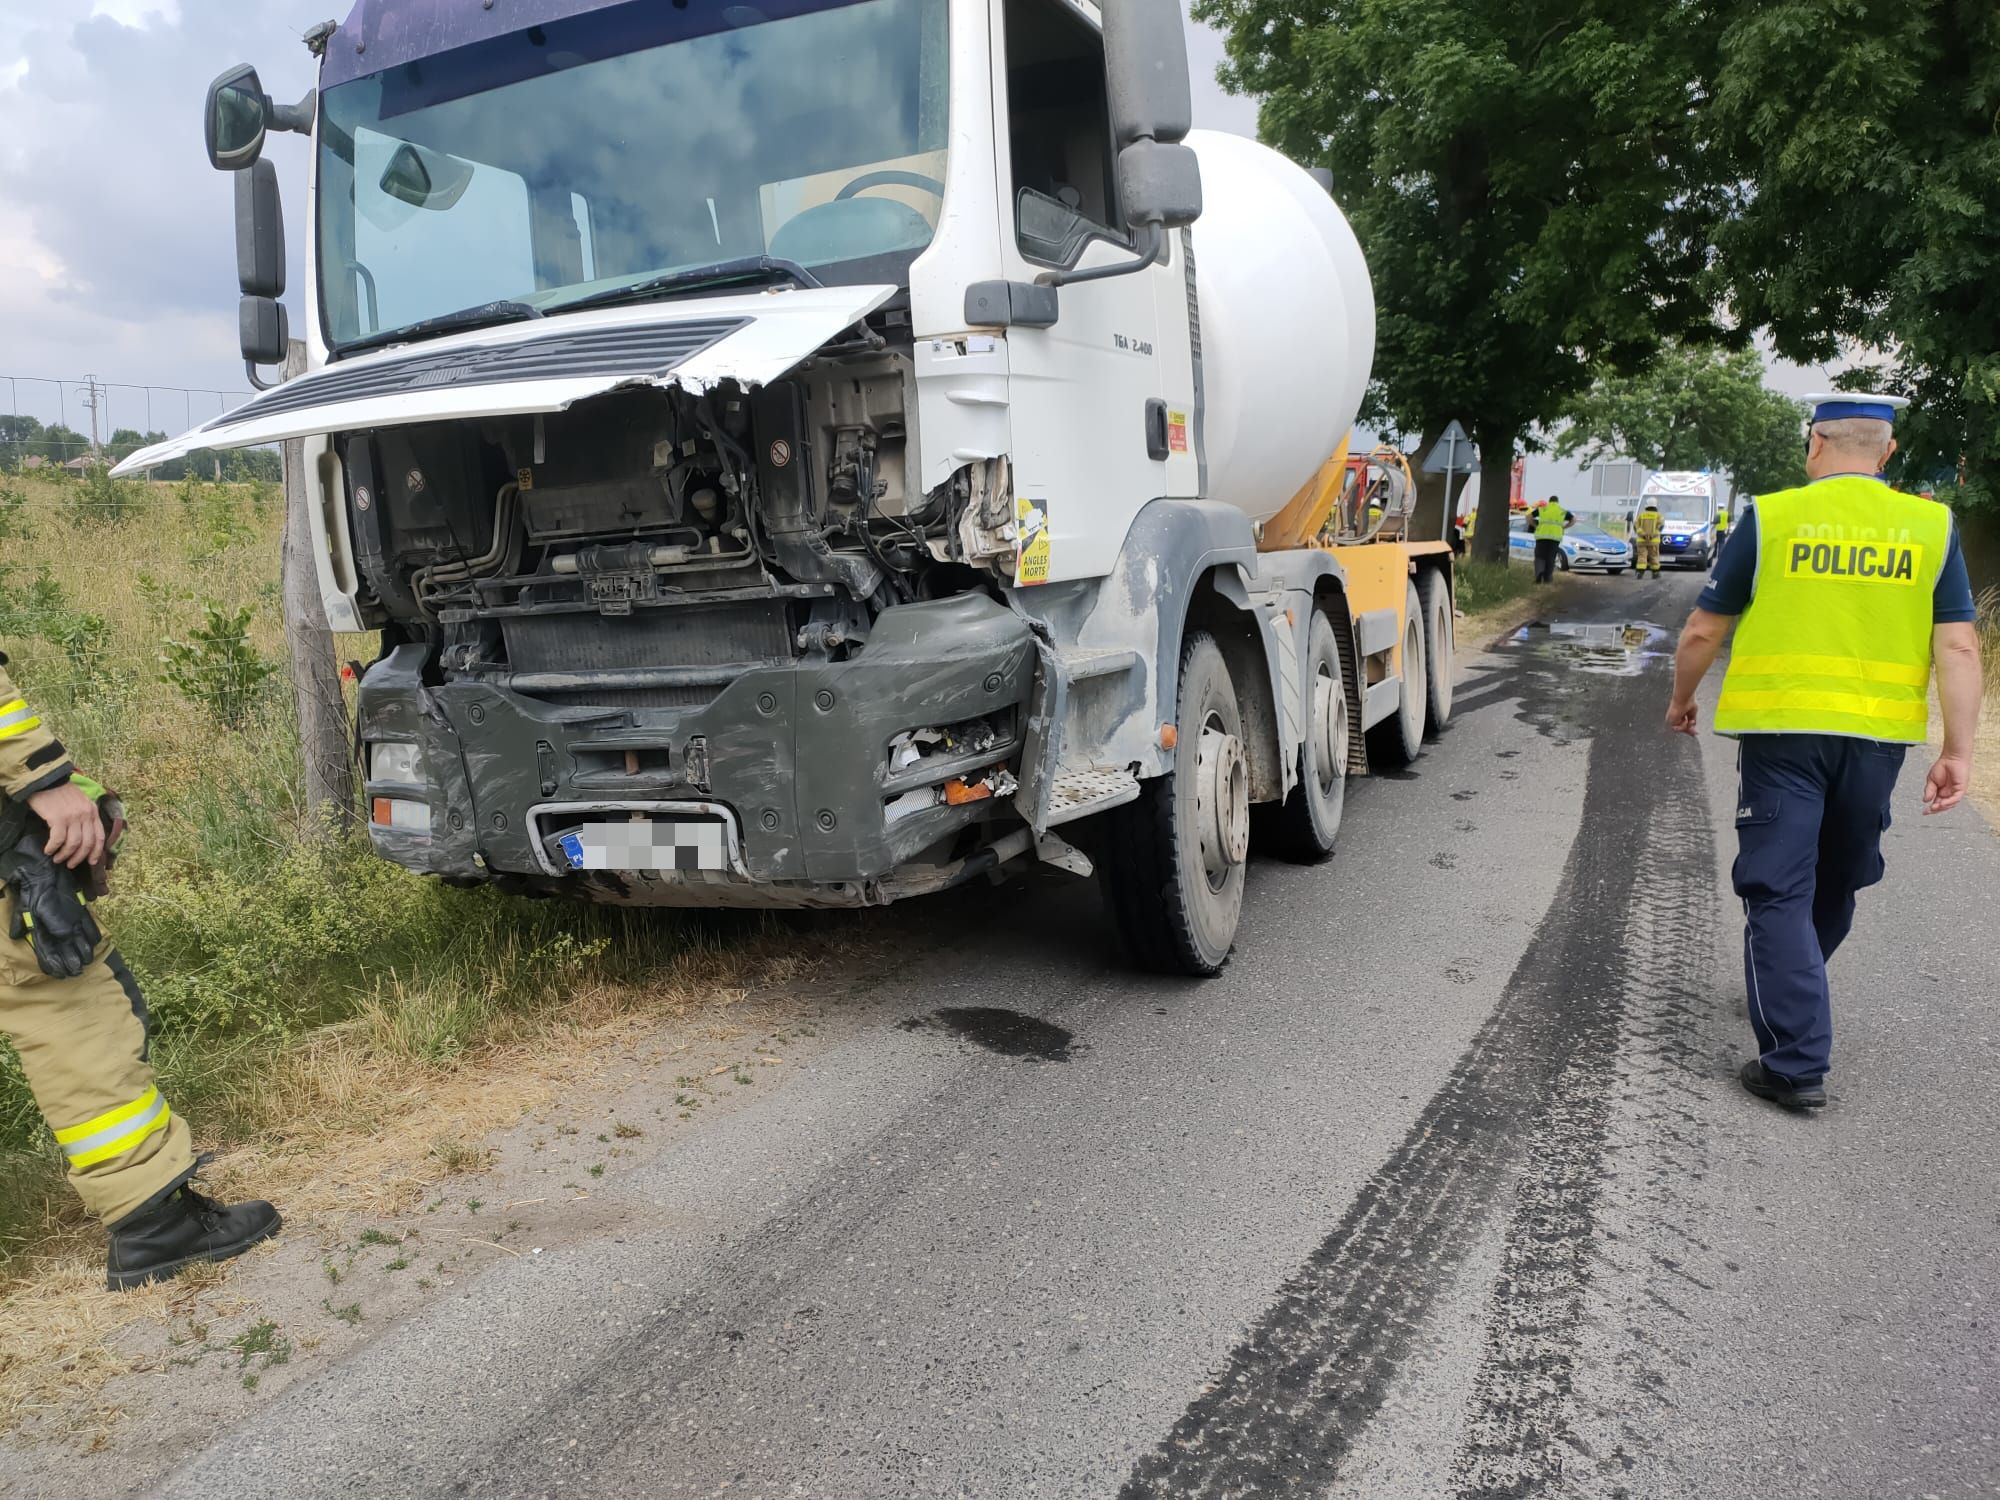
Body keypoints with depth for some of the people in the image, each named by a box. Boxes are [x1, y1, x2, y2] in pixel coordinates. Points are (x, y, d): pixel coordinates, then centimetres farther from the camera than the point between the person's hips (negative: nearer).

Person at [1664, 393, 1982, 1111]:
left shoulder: (1770, 517, -3)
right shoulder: (1930, 526, 3)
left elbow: (1703, 632, 0)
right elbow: (1959, 647, -2)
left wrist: (1681, 700, 16)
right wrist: (1957, 750, 0)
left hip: (1781, 729, -3)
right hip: (1876, 737, 4)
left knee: (1780, 893, 1)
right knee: (1833, 888, 22)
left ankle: (1796, 1064, -4)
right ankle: (1792, 1000, 43)